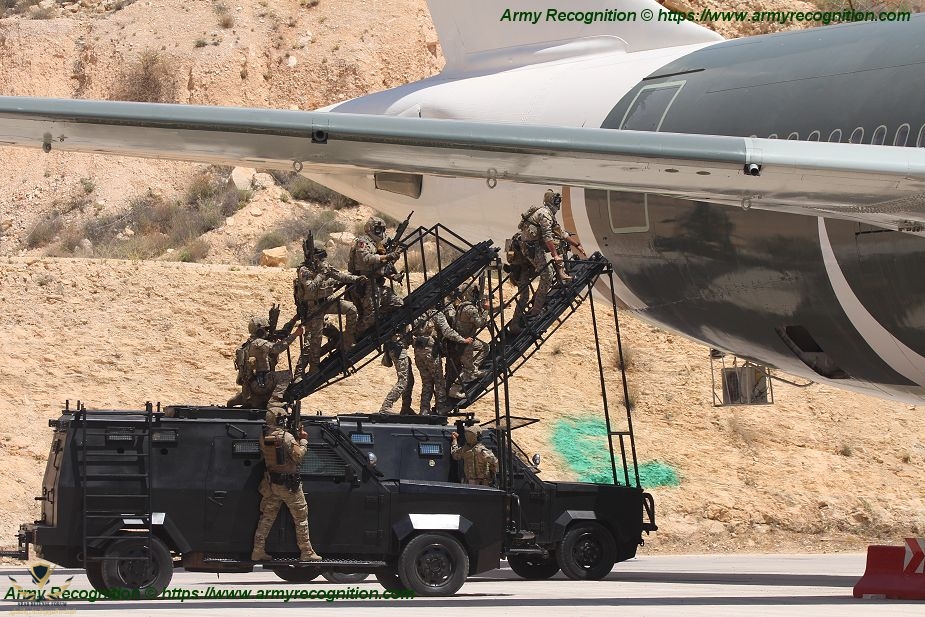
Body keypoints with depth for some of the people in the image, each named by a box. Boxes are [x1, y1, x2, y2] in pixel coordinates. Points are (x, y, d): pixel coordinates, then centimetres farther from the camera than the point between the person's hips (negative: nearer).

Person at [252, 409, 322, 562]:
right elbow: (298, 456, -17)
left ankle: (258, 551, 9)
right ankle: (306, 552, 9)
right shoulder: (286, 437, -20)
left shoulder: (264, 438, 0)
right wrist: (303, 440, -2)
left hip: (271, 483, 6)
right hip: (289, 485, -6)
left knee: (266, 518, 12)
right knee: (301, 518, 6)